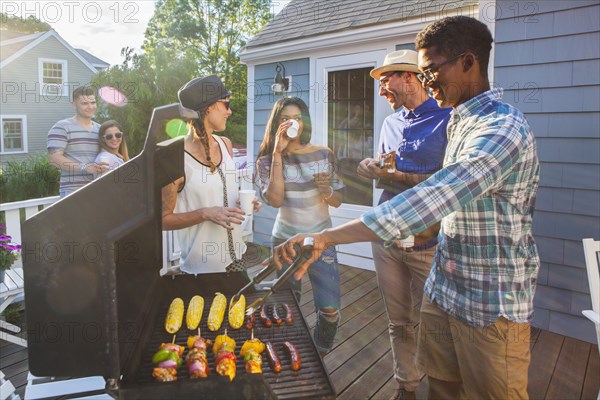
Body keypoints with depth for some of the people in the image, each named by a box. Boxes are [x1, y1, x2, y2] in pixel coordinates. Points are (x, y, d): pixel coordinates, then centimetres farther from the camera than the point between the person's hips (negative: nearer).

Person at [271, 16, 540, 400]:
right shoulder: (461, 120, 9)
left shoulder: (502, 129, -22)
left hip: (492, 305, -7)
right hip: (444, 289, 8)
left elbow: (430, 199, -36)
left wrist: (327, 236, -40)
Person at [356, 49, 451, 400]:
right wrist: (372, 169, -3)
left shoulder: (448, 120, -7)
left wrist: (395, 176, -17)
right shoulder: (391, 123, 15)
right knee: (399, 321, 14)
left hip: (427, 241, -6)